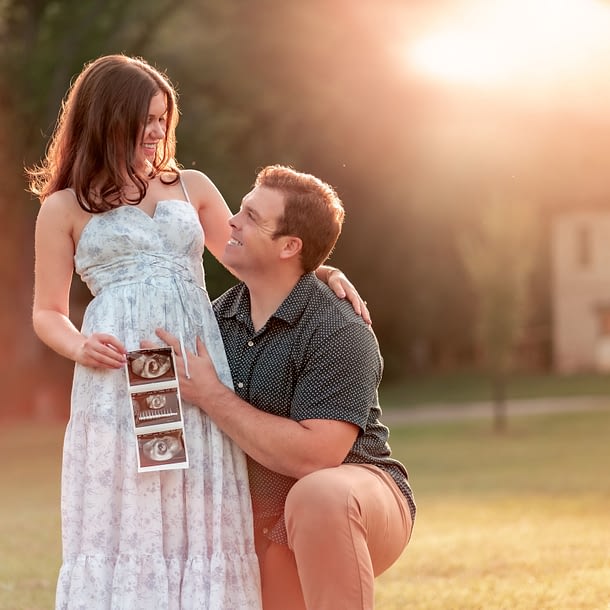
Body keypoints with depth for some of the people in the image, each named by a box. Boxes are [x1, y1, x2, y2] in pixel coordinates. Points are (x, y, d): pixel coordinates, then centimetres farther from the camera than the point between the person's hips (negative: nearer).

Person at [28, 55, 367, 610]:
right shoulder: (65, 208, 11)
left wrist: (319, 271, 10)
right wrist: (79, 347, -8)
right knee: (122, 523, -6)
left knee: (202, 525, -2)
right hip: (118, 384, -3)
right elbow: (48, 313, 13)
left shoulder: (191, 187, 19)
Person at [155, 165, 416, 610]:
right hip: (265, 524, 7)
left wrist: (211, 396, -24)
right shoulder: (219, 317, 2)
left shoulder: (340, 334, -20)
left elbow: (313, 457, -29)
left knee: (317, 495, -38)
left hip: (359, 498, -7)